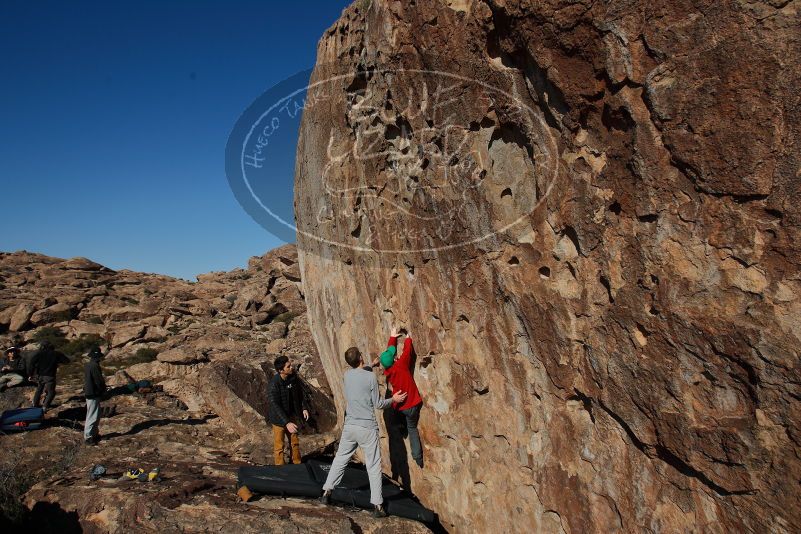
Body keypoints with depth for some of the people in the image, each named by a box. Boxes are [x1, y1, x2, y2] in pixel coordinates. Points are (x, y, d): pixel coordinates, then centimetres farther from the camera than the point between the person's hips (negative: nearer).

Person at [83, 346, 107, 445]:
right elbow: (99, 381, -21)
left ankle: (94, 433, 30)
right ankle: (88, 437, 4)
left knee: (94, 415, 20)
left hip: (88, 393, 10)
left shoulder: (87, 365, 8)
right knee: (93, 416, -2)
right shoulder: (95, 366, -21)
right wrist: (103, 390, -3)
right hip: (94, 394, -10)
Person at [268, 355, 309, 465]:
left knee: (295, 443, 20)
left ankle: (297, 464, 38)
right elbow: (275, 405, -29)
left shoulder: (293, 376, -11)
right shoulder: (274, 383, -29)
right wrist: (286, 423, -33)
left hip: (292, 415, 6)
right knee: (279, 446, 10)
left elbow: (299, 392, 6)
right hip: (279, 419, -6)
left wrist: (303, 408, -3)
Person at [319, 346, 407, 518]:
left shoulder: (347, 375, 1)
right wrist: (394, 399, 8)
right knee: (374, 467, 3)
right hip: (367, 428, -4)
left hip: (349, 427, 4)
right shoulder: (371, 377, -13)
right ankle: (377, 505, 6)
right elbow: (378, 404, -5)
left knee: (340, 460, 18)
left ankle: (326, 492, 23)